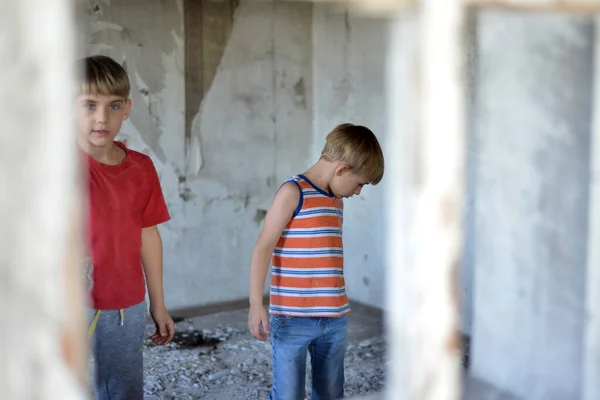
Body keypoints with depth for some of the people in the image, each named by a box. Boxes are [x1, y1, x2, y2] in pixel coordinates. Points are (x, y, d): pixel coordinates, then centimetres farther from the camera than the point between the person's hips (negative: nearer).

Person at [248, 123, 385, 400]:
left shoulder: (336, 201, 13)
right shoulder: (293, 192, -9)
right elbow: (263, 248, -12)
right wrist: (256, 304, -19)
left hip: (334, 319, 7)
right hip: (292, 319, -7)